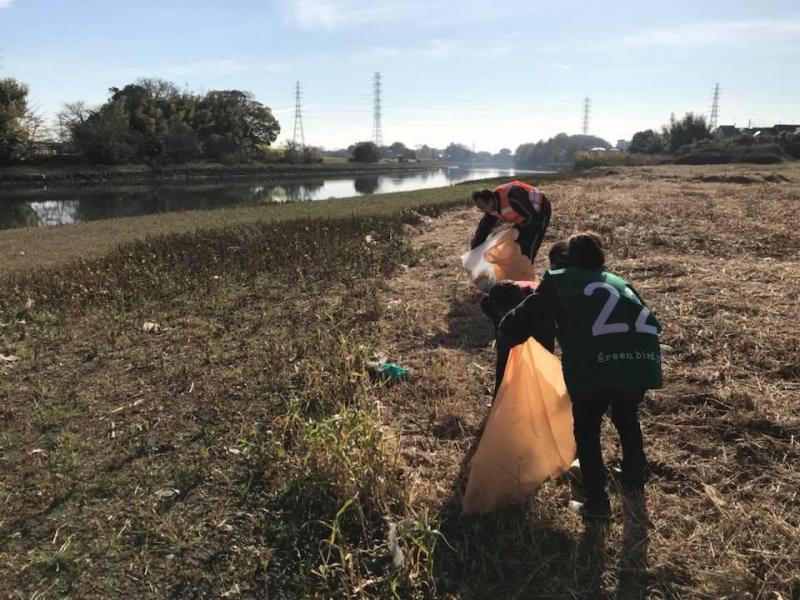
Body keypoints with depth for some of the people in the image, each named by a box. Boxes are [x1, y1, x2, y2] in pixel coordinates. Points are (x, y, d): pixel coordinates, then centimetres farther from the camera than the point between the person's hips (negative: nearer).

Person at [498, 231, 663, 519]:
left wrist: (507, 328, 36)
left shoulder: (558, 281, 18)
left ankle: (597, 502, 24)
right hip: (643, 361, 5)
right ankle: (635, 479, 51)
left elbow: (516, 327, 14)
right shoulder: (618, 281, 31)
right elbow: (652, 323, 29)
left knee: (586, 431, 20)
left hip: (595, 365, -5)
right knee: (627, 417, 33)